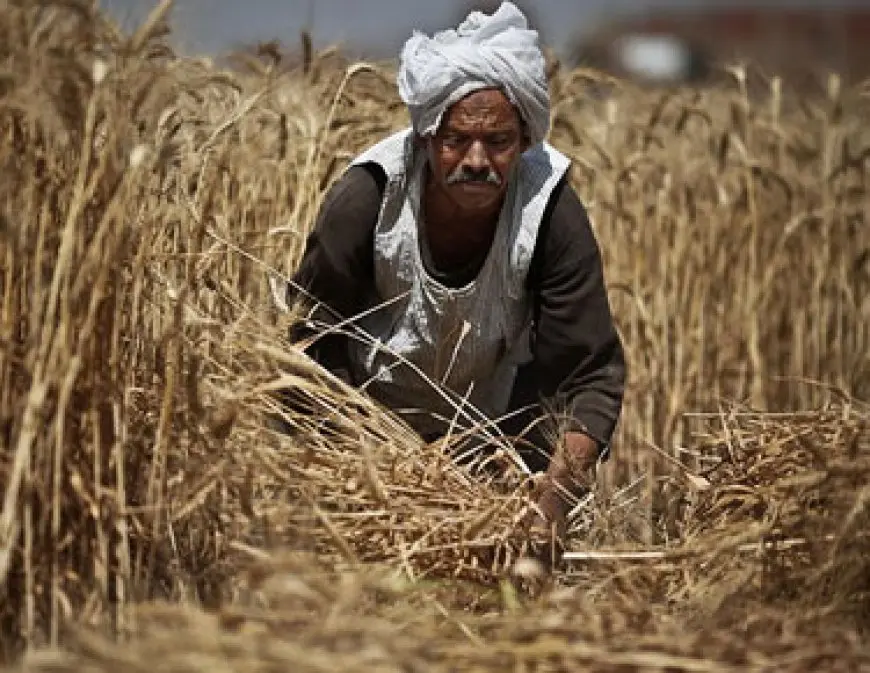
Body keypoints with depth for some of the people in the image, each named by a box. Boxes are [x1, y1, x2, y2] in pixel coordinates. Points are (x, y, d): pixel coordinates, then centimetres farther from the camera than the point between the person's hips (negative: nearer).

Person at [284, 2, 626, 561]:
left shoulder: (550, 210, -26)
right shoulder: (367, 198, -28)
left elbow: (593, 371, -26)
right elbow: (311, 340, -19)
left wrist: (559, 493, -42)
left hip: (494, 419, 1)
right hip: (370, 405, -1)